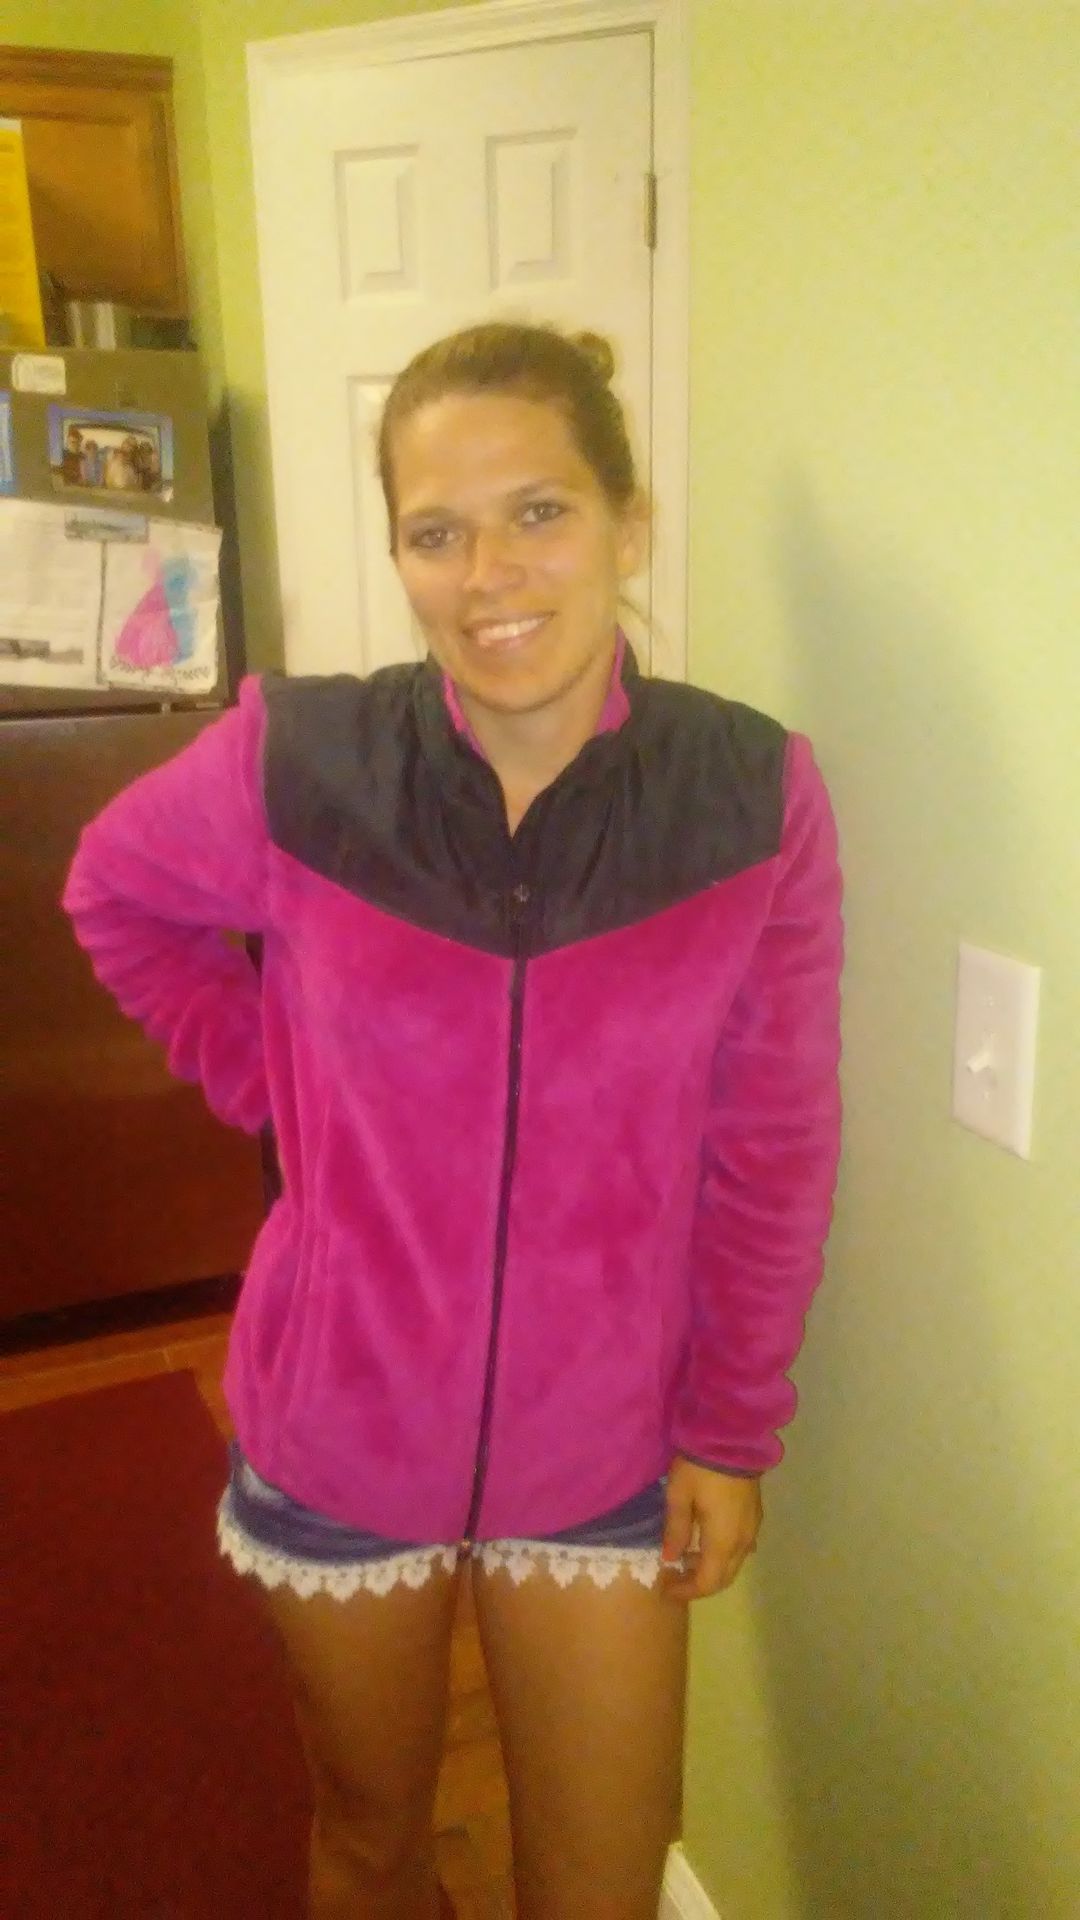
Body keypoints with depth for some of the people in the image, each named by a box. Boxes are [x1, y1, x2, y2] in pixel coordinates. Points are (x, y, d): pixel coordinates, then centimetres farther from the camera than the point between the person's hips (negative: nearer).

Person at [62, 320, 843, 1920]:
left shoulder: (752, 795, -14)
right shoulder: (293, 764, -16)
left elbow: (770, 1147, -6)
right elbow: (115, 898, 5)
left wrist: (734, 1428, -1)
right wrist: (275, 1084, -5)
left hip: (607, 1453, 0)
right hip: (339, 1436, 0)